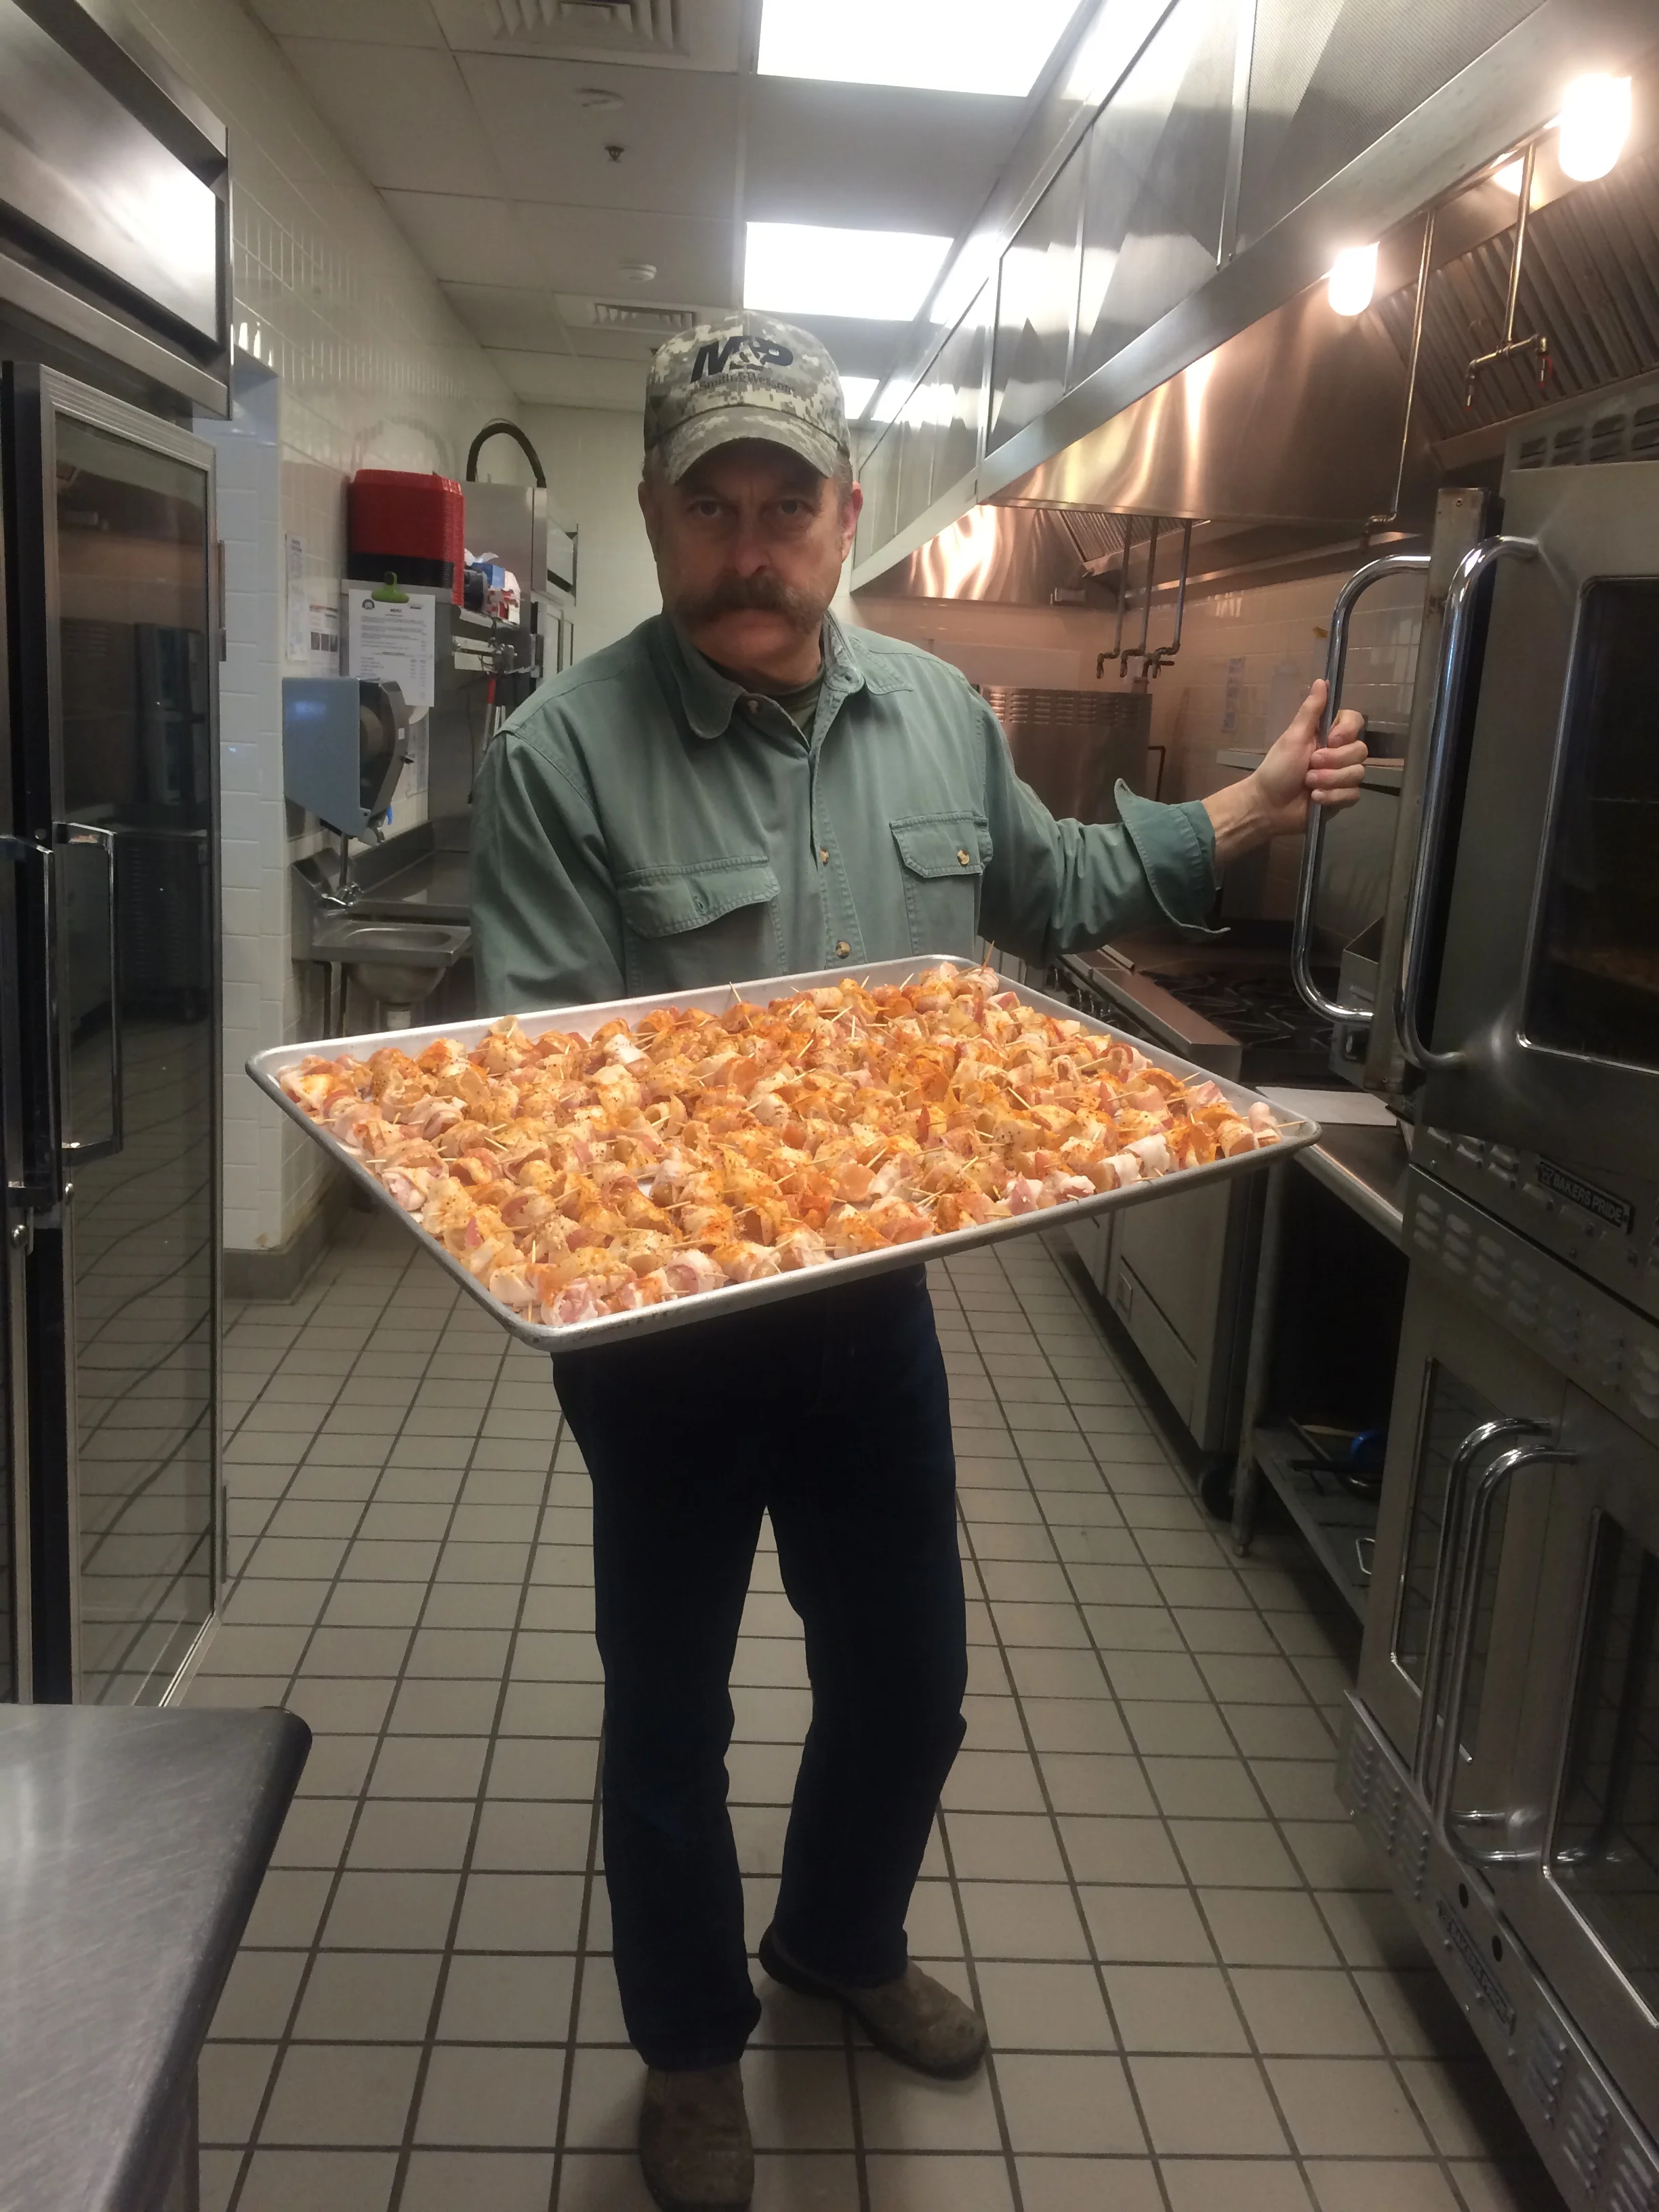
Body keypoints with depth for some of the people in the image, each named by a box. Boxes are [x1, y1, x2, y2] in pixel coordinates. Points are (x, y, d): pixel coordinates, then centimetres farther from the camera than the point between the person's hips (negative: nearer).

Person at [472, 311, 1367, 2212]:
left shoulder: (940, 713, 1)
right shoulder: (563, 750, -16)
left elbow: (1050, 886, 18)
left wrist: (1245, 814, 16)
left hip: (874, 1299, 5)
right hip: (660, 1326, -4)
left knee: (908, 1682, 21)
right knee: (670, 1714, 15)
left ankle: (840, 1937, 52)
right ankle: (691, 2045, 43)